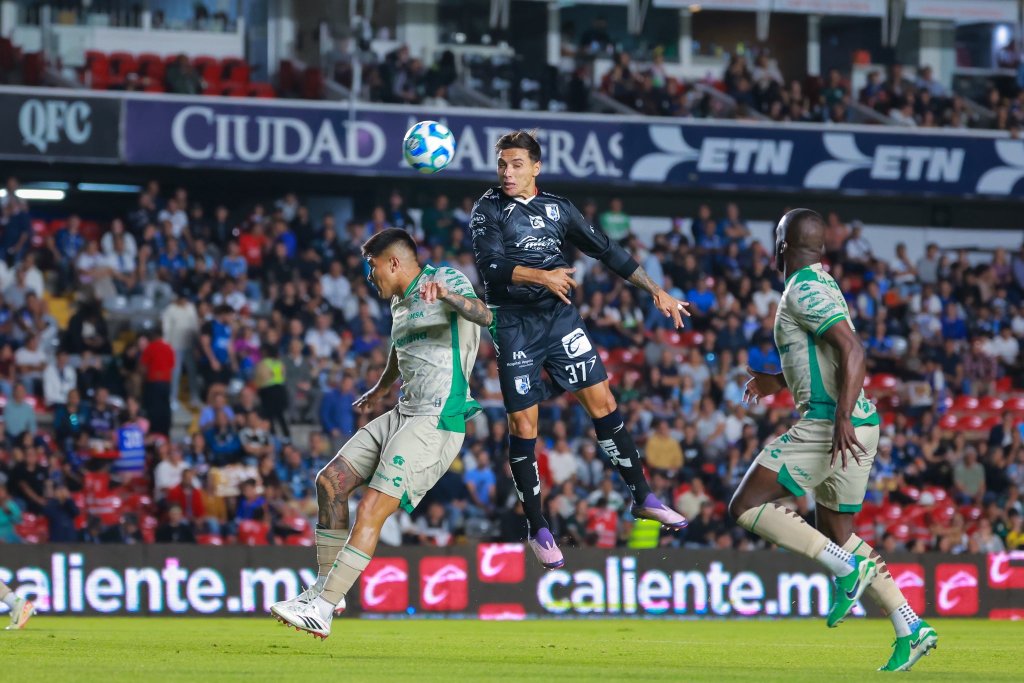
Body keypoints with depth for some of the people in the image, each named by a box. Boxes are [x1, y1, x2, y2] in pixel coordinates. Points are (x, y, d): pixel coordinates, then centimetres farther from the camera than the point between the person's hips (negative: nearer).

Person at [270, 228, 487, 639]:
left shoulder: (446, 280, -9)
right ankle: (328, 586, 14)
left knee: (372, 509, -17)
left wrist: (447, 296, -48)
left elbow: (484, 315, -29)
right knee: (331, 480, 8)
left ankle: (321, 612, -19)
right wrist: (379, 391, 55)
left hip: (437, 422, -10)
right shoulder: (400, 302, 18)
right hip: (404, 415, 10)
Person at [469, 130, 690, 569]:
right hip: (514, 324, -3)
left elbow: (606, 251, 13)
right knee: (523, 423, -2)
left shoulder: (557, 208, 8)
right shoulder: (489, 210, -4)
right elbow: (489, 264, -20)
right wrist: (541, 276, -34)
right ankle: (537, 529, 7)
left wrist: (657, 292, 12)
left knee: (602, 401, -1)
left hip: (560, 316, 3)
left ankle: (642, 498, 10)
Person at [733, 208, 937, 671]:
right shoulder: (820, 283, 20)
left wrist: (842, 417, -28)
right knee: (835, 534, 16)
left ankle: (848, 567, -15)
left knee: (746, 507, -6)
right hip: (859, 424, 10)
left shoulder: (803, 289, -10)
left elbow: (852, 350, -21)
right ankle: (910, 628, 7)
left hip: (826, 423, -10)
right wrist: (777, 382, 36)